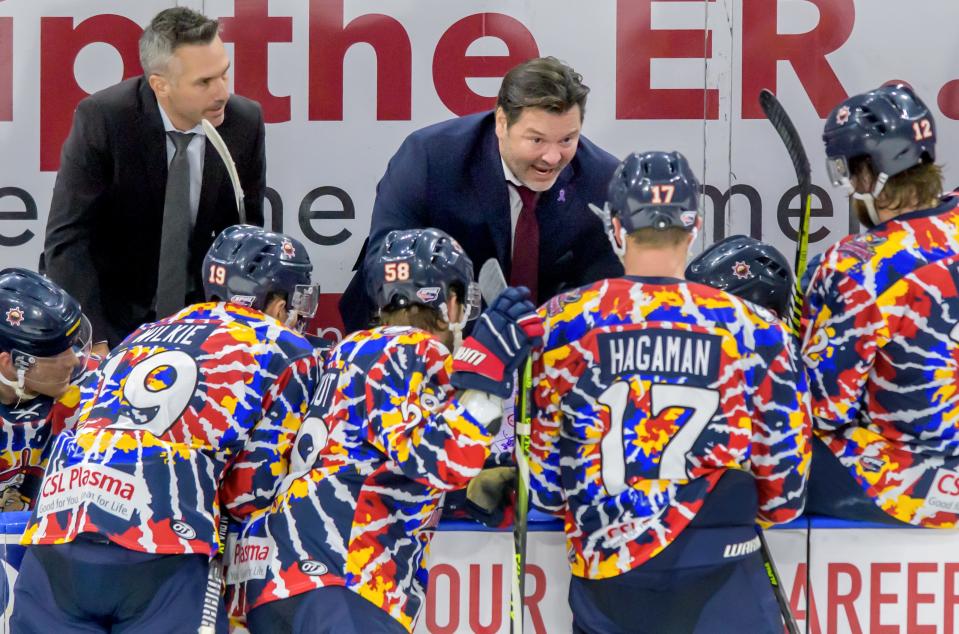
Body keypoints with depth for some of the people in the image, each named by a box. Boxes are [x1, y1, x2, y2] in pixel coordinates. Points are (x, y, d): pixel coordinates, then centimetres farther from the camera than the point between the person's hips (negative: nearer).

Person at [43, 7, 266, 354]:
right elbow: (67, 240, -20)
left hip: (192, 306, 3)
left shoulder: (244, 122, -11)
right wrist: (93, 343, -27)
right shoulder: (101, 119, -20)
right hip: (107, 309, -3)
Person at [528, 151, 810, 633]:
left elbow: (542, 479, 6)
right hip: (722, 581, -1)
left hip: (604, 586, 2)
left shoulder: (563, 323, 0)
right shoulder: (753, 329, -2)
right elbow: (784, 489, 5)